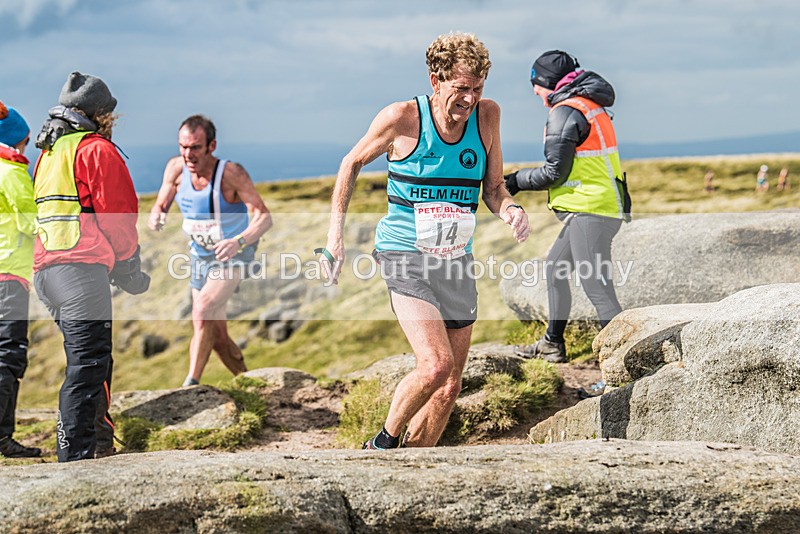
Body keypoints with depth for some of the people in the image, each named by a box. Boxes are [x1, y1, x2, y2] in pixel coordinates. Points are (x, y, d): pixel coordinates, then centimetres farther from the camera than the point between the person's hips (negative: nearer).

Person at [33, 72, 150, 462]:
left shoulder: (48, 153, 25)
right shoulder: (97, 149, -2)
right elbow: (117, 212, -8)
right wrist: (130, 268, 3)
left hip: (46, 268, 9)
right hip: (82, 268, -9)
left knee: (94, 360, 16)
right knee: (87, 364, -11)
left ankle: (99, 446, 20)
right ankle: (75, 455, -17)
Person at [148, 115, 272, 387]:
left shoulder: (231, 173, -26)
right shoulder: (176, 168, -13)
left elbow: (264, 217, -28)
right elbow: (160, 207, 0)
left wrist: (239, 242, -46)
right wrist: (155, 217, -26)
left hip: (234, 256, -5)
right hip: (201, 256, 6)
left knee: (203, 309, -29)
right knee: (217, 337, 8)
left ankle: (191, 384, -25)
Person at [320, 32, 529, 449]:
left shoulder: (487, 115, 0)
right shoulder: (402, 118, -11)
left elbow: (493, 189, 10)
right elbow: (352, 164, 5)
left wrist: (510, 209, -14)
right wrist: (335, 236, 1)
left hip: (456, 260, 5)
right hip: (405, 257, -5)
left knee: (449, 388, 5)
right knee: (436, 365, -23)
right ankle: (383, 442, 3)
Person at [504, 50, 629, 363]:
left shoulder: (564, 112, -12)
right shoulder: (591, 107, 17)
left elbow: (554, 172, -14)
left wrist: (516, 181, 1)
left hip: (589, 211, -11)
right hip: (607, 207, 11)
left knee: (598, 289, -11)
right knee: (554, 269, 23)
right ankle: (552, 345, 33)